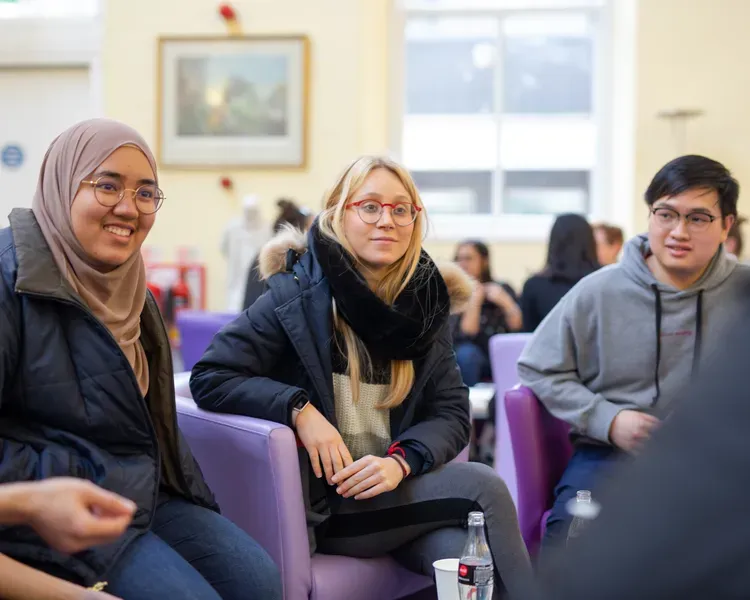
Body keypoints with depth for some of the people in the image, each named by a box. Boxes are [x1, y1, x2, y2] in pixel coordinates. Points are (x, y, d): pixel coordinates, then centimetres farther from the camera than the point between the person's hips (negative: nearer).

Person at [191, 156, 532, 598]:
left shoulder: (427, 302, 6)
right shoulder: (299, 294, -7)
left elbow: (452, 414, 3)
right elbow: (210, 377, -9)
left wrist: (401, 460, -17)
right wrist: (299, 409, -22)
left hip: (399, 488, 4)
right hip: (320, 501, -4)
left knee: (462, 554, -29)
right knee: (483, 487, -21)